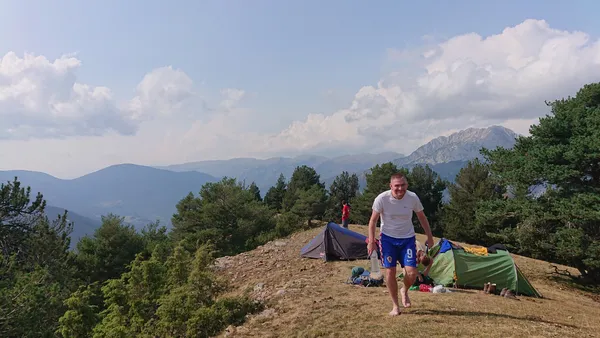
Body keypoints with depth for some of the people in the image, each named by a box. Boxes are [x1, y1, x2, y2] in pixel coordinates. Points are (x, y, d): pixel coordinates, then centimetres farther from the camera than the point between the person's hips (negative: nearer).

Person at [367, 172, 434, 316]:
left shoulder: (413, 198, -13)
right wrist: (371, 241, -10)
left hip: (408, 238, 1)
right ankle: (395, 306, 14)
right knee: (390, 271, -4)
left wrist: (430, 237, 8)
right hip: (388, 238, -1)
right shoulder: (382, 199, -18)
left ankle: (405, 291, 26)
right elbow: (373, 220, -7)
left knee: (412, 272, -9)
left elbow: (422, 217, 4)